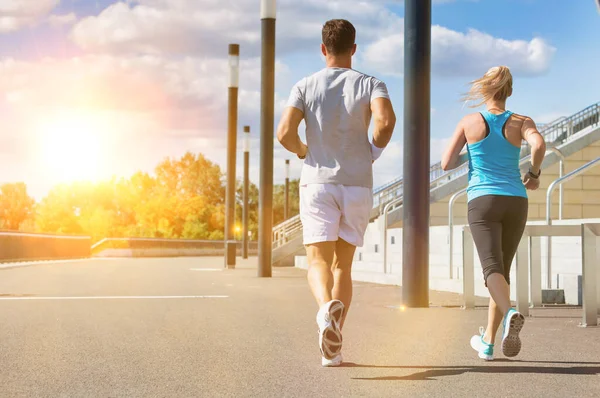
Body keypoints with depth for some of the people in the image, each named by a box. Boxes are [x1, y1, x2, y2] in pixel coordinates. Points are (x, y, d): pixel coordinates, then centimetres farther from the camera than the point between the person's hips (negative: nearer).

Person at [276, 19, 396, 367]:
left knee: (319, 262, -5)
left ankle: (327, 307, -40)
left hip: (318, 184, -1)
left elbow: (285, 132, -10)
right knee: (342, 265, 13)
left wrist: (304, 152, 12)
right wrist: (375, 149, 1)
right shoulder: (371, 84, 2)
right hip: (358, 186, 1)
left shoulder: (305, 86, 3)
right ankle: (333, 348, 8)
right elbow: (386, 119, -19)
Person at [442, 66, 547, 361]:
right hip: (515, 202, 2)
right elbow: (539, 144, -17)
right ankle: (488, 341, 22)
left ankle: (510, 313, -48)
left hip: (483, 201, -2)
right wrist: (534, 174, 1)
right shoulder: (520, 122, 5)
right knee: (503, 270, 15)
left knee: (492, 267, -16)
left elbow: (446, 164, 4)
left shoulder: (469, 122, 4)